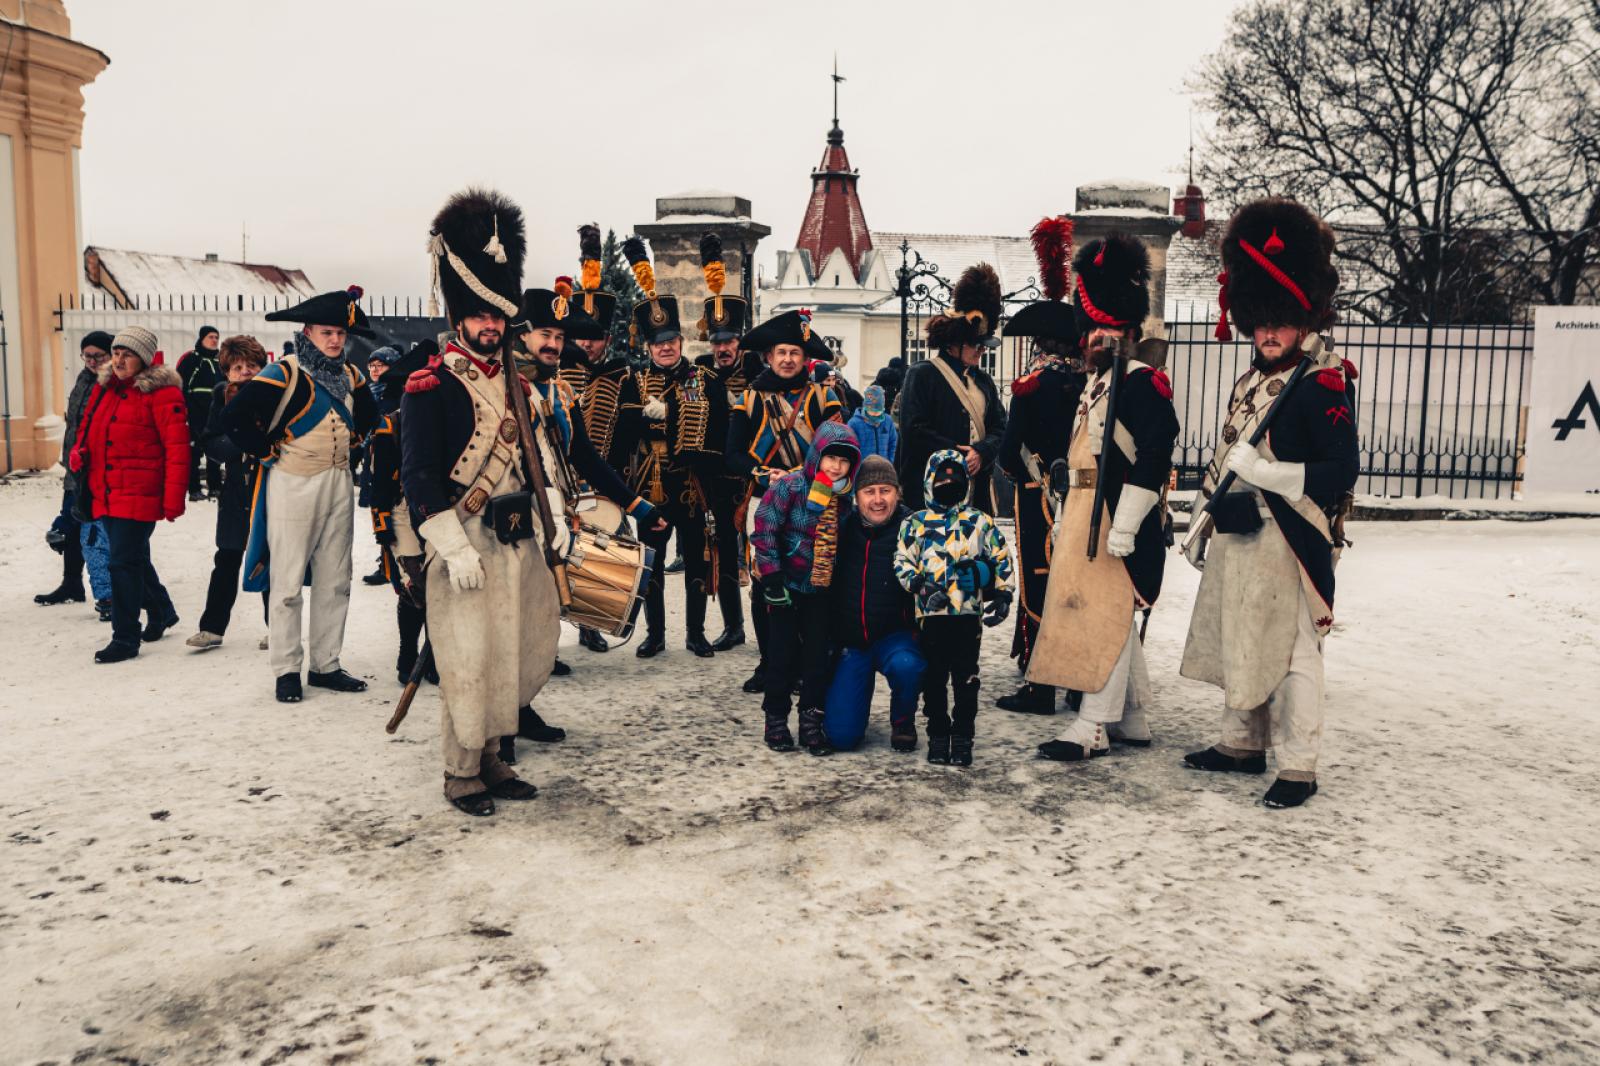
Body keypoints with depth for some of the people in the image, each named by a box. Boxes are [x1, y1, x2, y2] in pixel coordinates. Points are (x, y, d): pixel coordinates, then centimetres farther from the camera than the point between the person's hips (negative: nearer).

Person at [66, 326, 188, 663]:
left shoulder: (161, 393, -11)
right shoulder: (104, 388, 12)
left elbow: (177, 448, -16)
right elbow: (89, 427, 24)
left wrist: (173, 500, -18)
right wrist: (79, 453, 1)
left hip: (138, 495, -8)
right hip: (104, 494, 8)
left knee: (124, 563, -8)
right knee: (135, 558, 20)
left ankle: (125, 638, 1)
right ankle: (161, 611, 41)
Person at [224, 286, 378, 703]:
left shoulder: (350, 376, 9)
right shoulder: (284, 374, -10)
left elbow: (368, 414, 28)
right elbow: (234, 415, -16)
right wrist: (267, 452, -11)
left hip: (339, 483, 6)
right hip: (294, 484, -6)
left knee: (334, 581, 9)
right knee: (288, 582, -1)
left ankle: (326, 665, 18)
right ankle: (287, 670, 8)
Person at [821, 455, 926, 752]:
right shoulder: (841, 526, 2)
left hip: (895, 636, -2)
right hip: (848, 639, 2)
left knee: (906, 666, -38)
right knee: (841, 735, -7)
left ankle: (903, 721, -2)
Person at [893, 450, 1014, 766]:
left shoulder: (980, 522, 10)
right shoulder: (916, 523, 7)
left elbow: (1001, 558, 12)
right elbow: (902, 561, 3)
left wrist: (1002, 595, 3)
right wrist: (920, 586, -12)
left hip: (970, 612, 0)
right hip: (931, 613, 0)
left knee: (966, 677, 3)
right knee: (934, 677, 6)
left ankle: (962, 737, 11)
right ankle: (938, 735, 17)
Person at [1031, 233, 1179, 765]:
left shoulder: (1140, 381, -11)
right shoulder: (1097, 383, 18)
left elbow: (1154, 456, -20)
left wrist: (1124, 525, -24)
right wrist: (1068, 516, 20)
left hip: (1118, 521, -10)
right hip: (1088, 519, 10)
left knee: (1108, 617, -6)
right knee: (1116, 618, 14)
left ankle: (1093, 726, -2)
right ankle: (1133, 719, 24)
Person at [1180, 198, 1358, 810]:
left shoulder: (1321, 384, -12)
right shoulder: (1254, 380, 14)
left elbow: (1343, 470, -18)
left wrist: (1265, 472, -22)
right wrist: (1207, 526, 19)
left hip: (1285, 546, -9)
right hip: (1238, 541, 9)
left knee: (1290, 652, -3)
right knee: (1238, 644, 17)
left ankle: (1298, 767, 6)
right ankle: (1242, 744, 31)